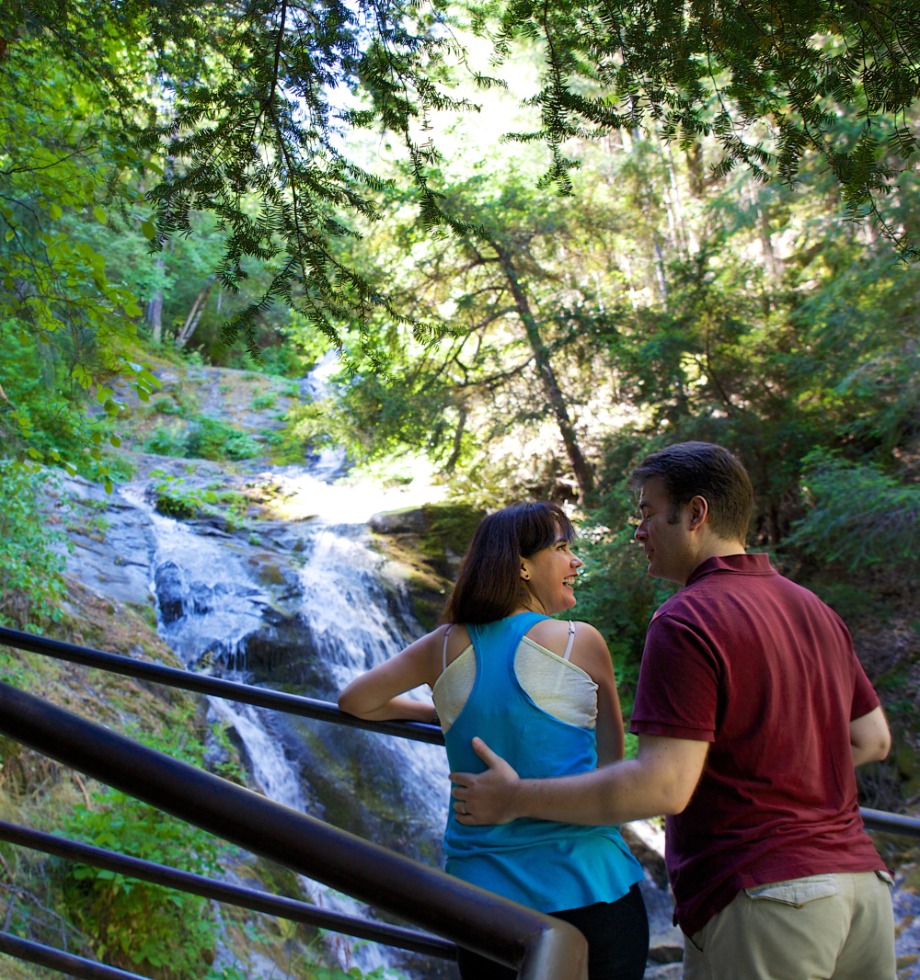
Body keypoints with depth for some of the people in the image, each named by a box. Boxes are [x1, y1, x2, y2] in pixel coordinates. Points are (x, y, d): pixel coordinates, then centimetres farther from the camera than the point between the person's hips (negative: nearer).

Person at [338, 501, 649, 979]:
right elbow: (612, 760, 4)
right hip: (586, 887, -3)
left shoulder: (445, 645, 1)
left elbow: (354, 700, 13)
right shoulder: (580, 642, -7)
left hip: (482, 888, 3)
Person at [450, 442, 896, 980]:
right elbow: (873, 739, 18)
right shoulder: (815, 610, 11)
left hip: (762, 900, -8)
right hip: (863, 881, 8)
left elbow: (663, 786, -21)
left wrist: (515, 799, -13)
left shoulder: (686, 622, -15)